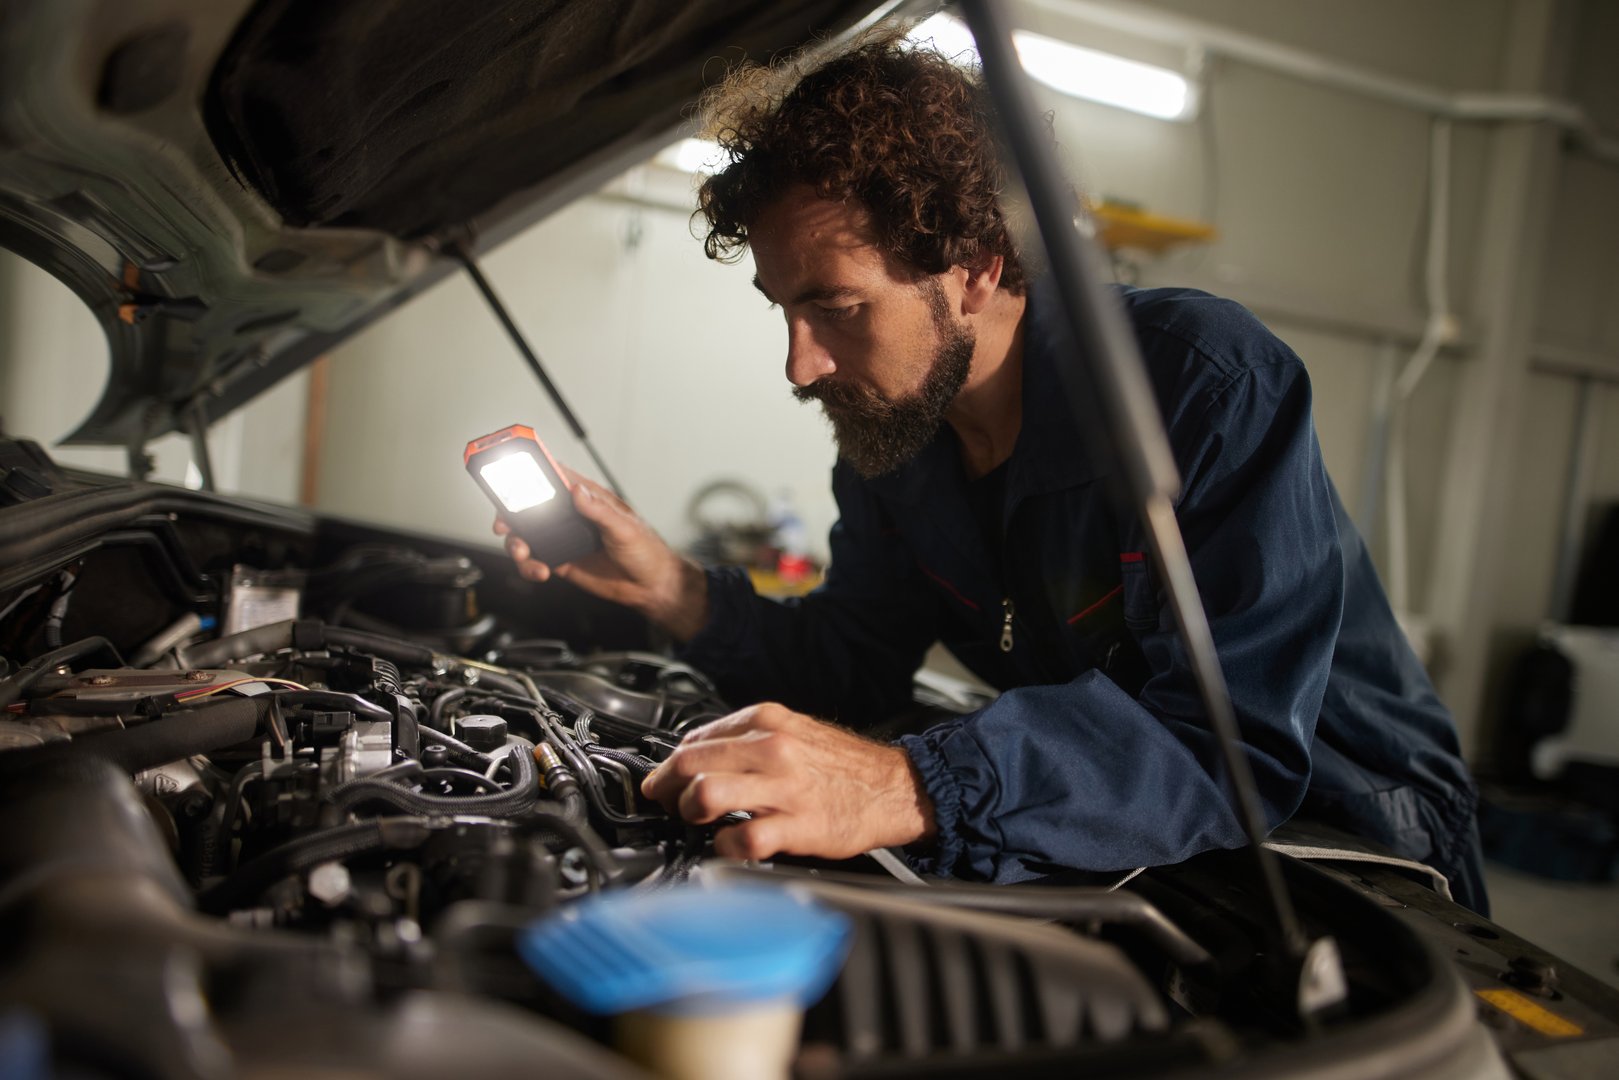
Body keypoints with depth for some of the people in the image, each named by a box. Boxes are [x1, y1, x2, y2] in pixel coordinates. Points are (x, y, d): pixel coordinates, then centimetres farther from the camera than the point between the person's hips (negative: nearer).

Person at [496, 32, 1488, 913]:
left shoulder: (1216, 384, -25)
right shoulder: (893, 429, -2)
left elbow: (1235, 748, -34)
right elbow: (856, 666, 5)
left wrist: (912, 791, -47)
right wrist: (674, 591, -12)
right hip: (1137, 866, 6)